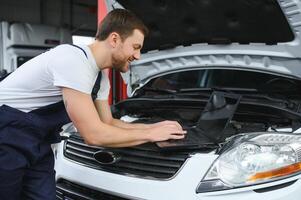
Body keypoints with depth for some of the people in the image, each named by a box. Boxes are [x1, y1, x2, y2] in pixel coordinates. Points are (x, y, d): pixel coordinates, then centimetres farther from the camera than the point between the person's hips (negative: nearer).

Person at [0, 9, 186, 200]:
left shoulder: (101, 77, 2)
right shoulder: (73, 60, -28)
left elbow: (109, 123, 11)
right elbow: (94, 134, -28)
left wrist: (153, 126, -1)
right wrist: (150, 134, -17)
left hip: (36, 140, 8)